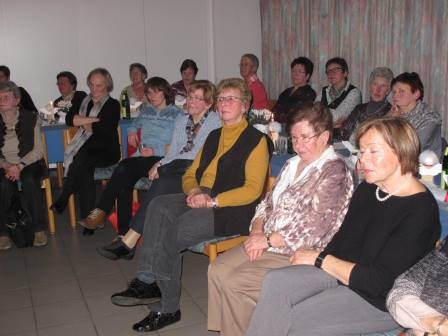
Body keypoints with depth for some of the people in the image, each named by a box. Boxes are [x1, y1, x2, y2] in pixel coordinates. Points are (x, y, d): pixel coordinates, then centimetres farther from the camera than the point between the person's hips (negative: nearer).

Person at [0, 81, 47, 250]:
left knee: (29, 181, -34)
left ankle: (38, 229, -22)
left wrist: (19, 166, -16)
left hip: (28, 164, -1)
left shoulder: (30, 118, 4)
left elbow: (38, 151, -2)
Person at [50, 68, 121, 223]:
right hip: (85, 148, 4)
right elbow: (69, 119, 5)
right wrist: (92, 119, -6)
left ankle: (62, 201, -22)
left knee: (82, 159, -35)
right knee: (84, 168, -30)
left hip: (106, 150, -3)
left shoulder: (113, 104, 5)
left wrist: (84, 123, 2)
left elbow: (105, 128, -11)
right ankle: (88, 217, -27)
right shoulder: (85, 101, 20)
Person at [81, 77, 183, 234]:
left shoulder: (177, 113, 9)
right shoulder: (146, 111, 27)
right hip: (140, 157, 5)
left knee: (123, 168, -32)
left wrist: (155, 151, -14)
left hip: (161, 158, -5)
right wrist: (131, 131, 24)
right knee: (124, 184, -28)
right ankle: (124, 233, -28)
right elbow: (135, 123, 49)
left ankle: (100, 212, -30)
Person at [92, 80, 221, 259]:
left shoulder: (215, 121, 6)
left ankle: (130, 239, -32)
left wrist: (162, 165, -9)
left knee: (163, 183, -31)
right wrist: (161, 164, -3)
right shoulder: (181, 120, 26)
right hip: (175, 168, 5)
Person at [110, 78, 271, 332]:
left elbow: (252, 190, -11)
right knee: (159, 205, -22)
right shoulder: (214, 136, 23)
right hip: (200, 199, 7)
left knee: (168, 236, -25)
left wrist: (212, 201, -19)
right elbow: (190, 174, 22)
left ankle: (167, 308, -11)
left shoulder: (256, 140, 0)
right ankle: (148, 282, -23)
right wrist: (193, 191, -2)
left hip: (233, 209, -7)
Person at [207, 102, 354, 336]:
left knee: (234, 282, -18)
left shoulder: (334, 171, -13)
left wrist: (268, 240, -15)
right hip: (268, 244, 8)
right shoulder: (294, 163, 14)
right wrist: (257, 230, -4)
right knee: (217, 269, -8)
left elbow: (314, 228, -20)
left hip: (299, 254, -8)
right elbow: (268, 201, 16)